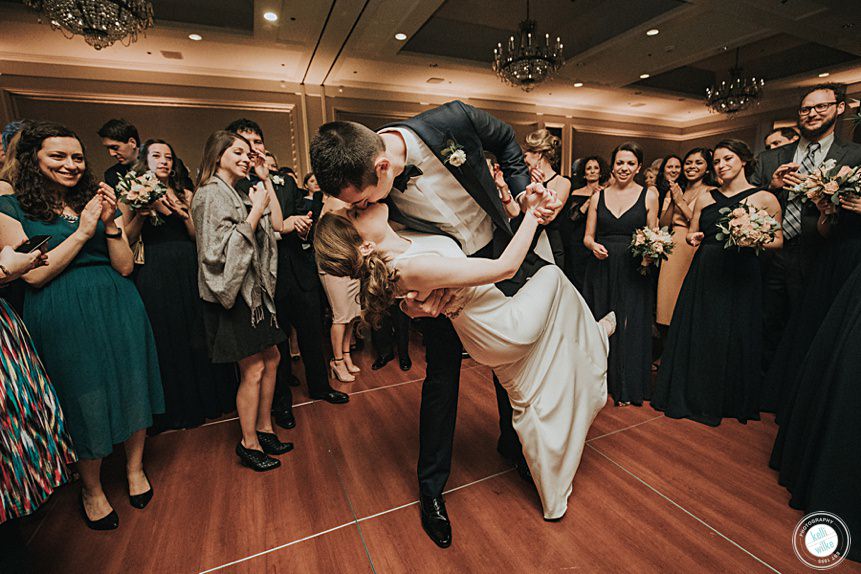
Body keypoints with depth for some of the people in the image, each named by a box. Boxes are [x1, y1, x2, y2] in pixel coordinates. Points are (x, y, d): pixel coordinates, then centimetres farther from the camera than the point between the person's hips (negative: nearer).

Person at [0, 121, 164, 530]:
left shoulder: (97, 202, 10)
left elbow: (125, 267, 3)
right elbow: (33, 274, -9)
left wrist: (111, 224, -10)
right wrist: (83, 231, -12)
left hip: (118, 307, 3)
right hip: (63, 318, -3)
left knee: (130, 386, 9)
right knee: (84, 399, 7)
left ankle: (135, 469, 32)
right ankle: (92, 490, 31)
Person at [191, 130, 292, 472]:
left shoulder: (238, 194, 15)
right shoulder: (211, 194, -11)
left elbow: (276, 224, 9)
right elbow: (223, 249, -20)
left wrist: (265, 179, 9)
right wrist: (255, 212, -20)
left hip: (253, 290, 9)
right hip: (233, 293, -9)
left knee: (271, 358, 12)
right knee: (253, 370, -2)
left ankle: (264, 429, 29)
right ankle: (249, 443, 18)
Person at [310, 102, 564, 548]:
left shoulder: (451, 121, -27)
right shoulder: (371, 192, -23)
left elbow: (505, 138, -4)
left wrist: (523, 191, -14)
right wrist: (410, 299, -28)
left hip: (498, 253, 2)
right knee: (442, 375, 2)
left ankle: (512, 444, 44)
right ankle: (431, 486, 25)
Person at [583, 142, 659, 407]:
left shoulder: (649, 194, 4)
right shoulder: (599, 196, 9)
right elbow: (587, 236, 8)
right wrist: (594, 246, -13)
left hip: (633, 273, -1)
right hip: (601, 270, 2)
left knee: (630, 327, 4)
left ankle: (627, 387, 21)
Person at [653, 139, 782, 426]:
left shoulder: (765, 198, 2)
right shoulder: (705, 197, 9)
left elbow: (778, 240, 5)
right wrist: (693, 238, -6)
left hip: (741, 276, -2)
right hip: (704, 274, 3)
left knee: (734, 337, 5)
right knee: (697, 335, 7)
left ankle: (732, 402, 27)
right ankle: (693, 397, 24)